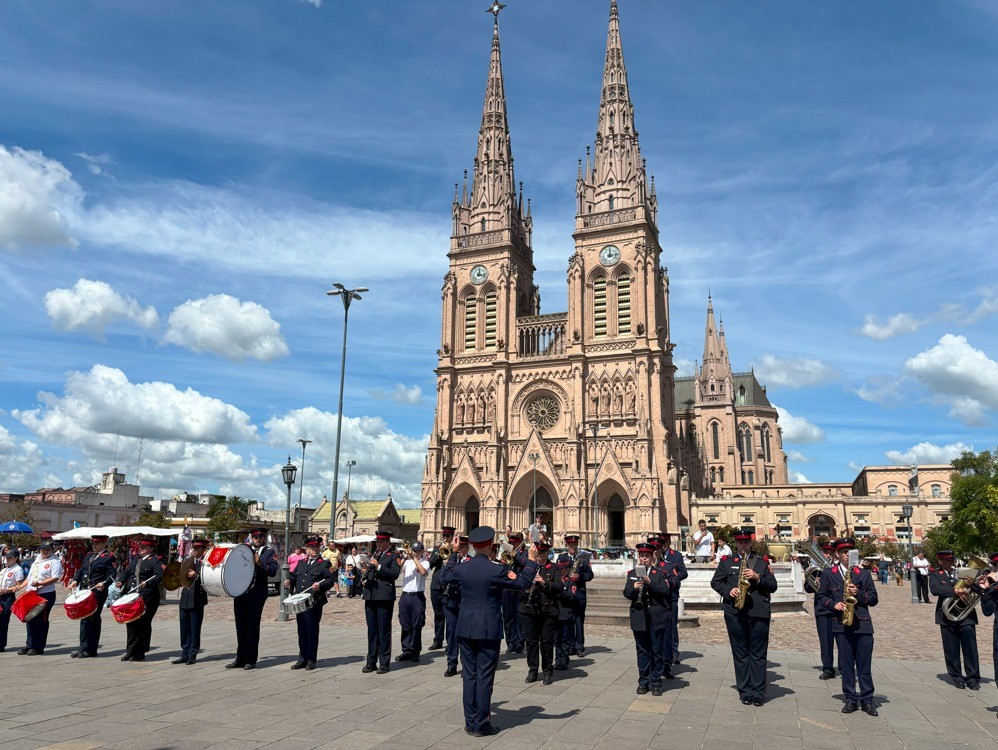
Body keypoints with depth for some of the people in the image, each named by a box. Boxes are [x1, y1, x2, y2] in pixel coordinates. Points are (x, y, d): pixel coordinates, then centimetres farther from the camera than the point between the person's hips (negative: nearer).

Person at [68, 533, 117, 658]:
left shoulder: (109, 557, -4)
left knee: (93, 620, -3)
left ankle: (90, 650, 2)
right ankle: (83, 648, 18)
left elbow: (112, 574, -12)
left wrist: (104, 583, -28)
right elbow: (81, 570, 20)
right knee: (84, 619, 10)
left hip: (98, 593, -7)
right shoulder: (89, 555, 19)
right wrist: (75, 580, 1)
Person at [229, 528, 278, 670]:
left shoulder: (270, 552, 2)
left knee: (252, 626, 0)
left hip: (257, 593, -5)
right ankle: (240, 658, 20)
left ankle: (251, 660, 8)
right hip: (240, 592, 5)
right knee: (241, 626, 10)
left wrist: (260, 564, -25)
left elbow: (273, 571, -10)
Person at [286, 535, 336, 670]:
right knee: (301, 631, 9)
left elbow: (330, 580, -5)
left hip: (314, 603, -5)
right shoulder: (301, 563, 18)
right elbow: (293, 576, 20)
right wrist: (289, 582, 0)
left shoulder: (325, 563, 2)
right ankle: (302, 658, 19)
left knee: (312, 631, 0)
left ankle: (311, 660, 9)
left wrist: (320, 585, -22)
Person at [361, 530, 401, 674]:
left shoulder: (394, 556, 0)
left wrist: (378, 566, -17)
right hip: (370, 596, 6)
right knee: (371, 630, 10)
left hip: (385, 597, -6)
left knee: (384, 630, -2)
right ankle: (371, 662, 17)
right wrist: (365, 576, 3)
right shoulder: (374, 555, 19)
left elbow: (395, 574, -13)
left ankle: (384, 663, 4)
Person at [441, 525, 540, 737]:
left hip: (465, 629, 4)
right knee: (484, 676, 4)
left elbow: (446, 576, 21)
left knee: (469, 675, 12)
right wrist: (531, 561, 7)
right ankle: (482, 724, 9)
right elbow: (521, 583, -4)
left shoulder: (461, 568, -2)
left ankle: (470, 722, 20)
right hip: (488, 630, -4)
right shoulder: (496, 570, -15)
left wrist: (453, 554, 32)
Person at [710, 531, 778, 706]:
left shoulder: (762, 562, 12)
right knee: (740, 653, 5)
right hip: (735, 613, 0)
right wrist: (728, 591, -9)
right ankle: (745, 692, 12)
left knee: (758, 653, 2)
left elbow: (773, 586, 7)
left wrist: (757, 578, -9)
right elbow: (715, 582, 8)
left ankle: (758, 693, 7)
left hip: (759, 613, 0)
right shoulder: (726, 562, 11)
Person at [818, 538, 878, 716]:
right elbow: (822, 596, 8)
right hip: (841, 625, 0)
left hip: (863, 624, 0)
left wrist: (858, 593, -12)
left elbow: (873, 599, 5)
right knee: (846, 664, 6)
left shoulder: (863, 573, 7)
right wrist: (834, 604, -10)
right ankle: (850, 699, 16)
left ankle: (867, 700, 14)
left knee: (864, 665, 3)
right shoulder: (828, 573, 6)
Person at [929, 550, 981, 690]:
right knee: (951, 651, 4)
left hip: (966, 615, 2)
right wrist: (955, 591, -27)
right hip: (947, 616, -1)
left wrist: (973, 584, -15)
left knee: (970, 647, -2)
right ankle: (957, 677, 17)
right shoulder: (935, 574, 3)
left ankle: (973, 678, 9)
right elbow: (935, 589, -17)